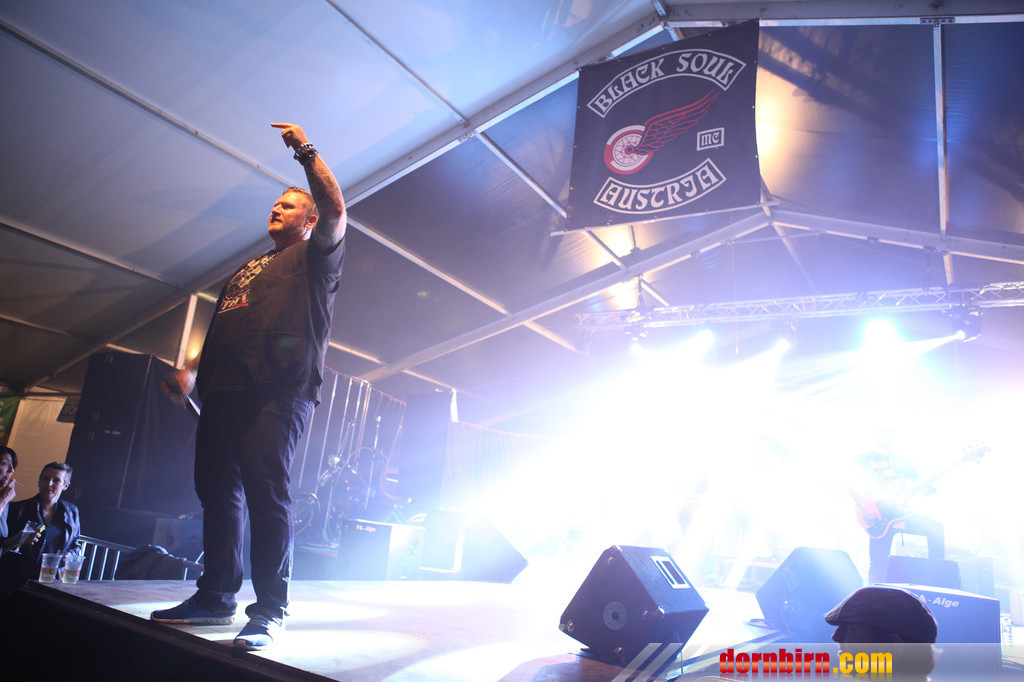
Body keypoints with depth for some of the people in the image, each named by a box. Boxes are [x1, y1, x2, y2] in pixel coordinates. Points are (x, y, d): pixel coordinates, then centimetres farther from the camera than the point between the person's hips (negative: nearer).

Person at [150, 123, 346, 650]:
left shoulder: (315, 257, 13)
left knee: (265, 490, -15)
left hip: (276, 393, -8)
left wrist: (306, 151, -3)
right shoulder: (248, 268, 33)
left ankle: (270, 611, -9)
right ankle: (216, 597, 15)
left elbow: (336, 211, -5)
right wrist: (192, 369, 17)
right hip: (222, 390, 8)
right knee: (217, 490, 6)